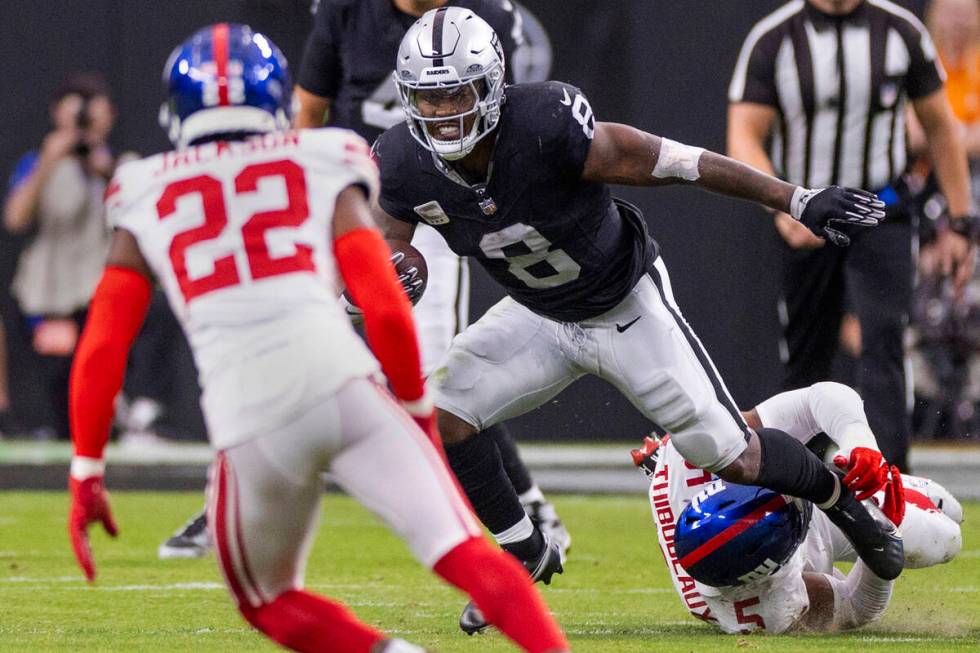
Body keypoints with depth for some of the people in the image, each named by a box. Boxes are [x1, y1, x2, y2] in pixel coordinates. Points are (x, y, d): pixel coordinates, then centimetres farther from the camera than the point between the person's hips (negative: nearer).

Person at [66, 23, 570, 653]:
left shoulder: (147, 201, 21)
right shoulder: (322, 170, 17)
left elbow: (102, 348, 16)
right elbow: (386, 309, 7)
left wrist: (87, 473, 21)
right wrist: (416, 407, 20)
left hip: (249, 421, 1)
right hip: (340, 381, -1)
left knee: (270, 600, 22)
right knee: (465, 555, -6)